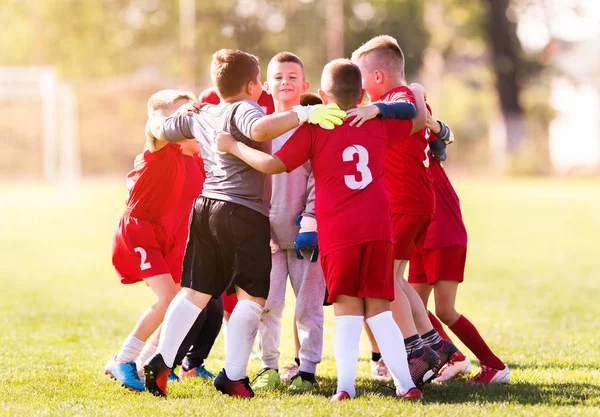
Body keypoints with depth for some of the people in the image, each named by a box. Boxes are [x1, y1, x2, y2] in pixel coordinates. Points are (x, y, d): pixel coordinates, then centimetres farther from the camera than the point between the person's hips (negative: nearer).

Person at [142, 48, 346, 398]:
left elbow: (157, 129, 32)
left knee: (195, 291, 13)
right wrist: (304, 114, -33)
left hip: (206, 208, 8)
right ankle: (233, 375, -6)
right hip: (244, 213, -8)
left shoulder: (201, 117, 16)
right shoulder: (244, 110, -7)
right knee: (252, 296, -1)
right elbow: (260, 129, -33)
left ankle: (161, 361, 8)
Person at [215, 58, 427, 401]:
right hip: (378, 230, 2)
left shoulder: (313, 130, 0)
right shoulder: (378, 125, 10)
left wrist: (233, 146, 8)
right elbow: (420, 120, 26)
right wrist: (417, 92, 46)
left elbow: (274, 164, -5)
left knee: (348, 310, 4)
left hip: (338, 234, -2)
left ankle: (346, 386, -7)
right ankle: (406, 383, 1)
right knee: (379, 310, 9)